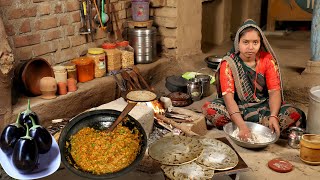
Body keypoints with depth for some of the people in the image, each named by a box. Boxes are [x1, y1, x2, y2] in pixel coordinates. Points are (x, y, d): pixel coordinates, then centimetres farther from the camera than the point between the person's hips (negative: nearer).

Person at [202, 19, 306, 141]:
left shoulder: (267, 59, -5)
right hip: (237, 107, -2)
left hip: (263, 107, 2)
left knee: (296, 115, -23)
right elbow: (228, 96, -23)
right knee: (208, 108, -30)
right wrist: (241, 125, -38)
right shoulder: (228, 63, -12)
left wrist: (273, 116, -30)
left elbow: (274, 91, -10)